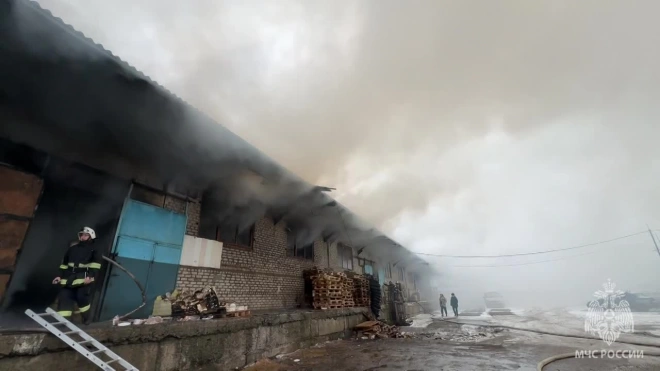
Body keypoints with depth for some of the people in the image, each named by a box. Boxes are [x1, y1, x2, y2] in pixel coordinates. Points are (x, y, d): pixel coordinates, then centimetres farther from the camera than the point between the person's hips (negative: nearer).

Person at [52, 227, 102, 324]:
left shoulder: (94, 251, 2)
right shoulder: (72, 248, 19)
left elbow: (95, 265, -11)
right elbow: (64, 264, 25)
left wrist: (90, 276, -24)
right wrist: (60, 276, 17)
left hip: (84, 279, -6)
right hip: (69, 278, 6)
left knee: (82, 297, -12)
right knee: (64, 296, -3)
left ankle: (86, 317, 7)